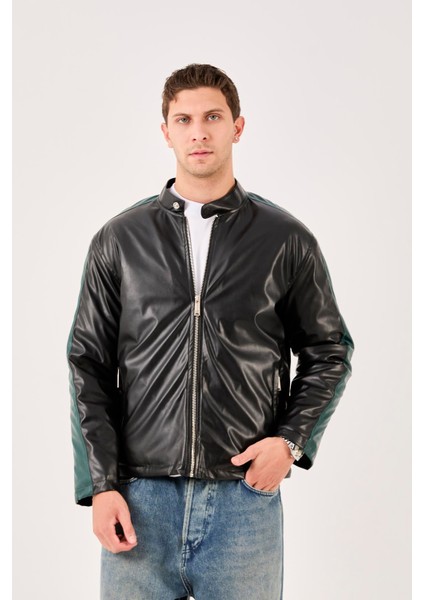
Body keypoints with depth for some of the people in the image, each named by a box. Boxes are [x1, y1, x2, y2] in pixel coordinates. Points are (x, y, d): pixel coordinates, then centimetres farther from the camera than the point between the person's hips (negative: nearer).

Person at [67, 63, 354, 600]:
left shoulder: (287, 241, 3)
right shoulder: (118, 240, 5)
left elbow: (329, 353, 11)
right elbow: (88, 364, 5)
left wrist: (291, 440, -4)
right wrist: (101, 484, -2)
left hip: (246, 495, 0)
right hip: (141, 496, 1)